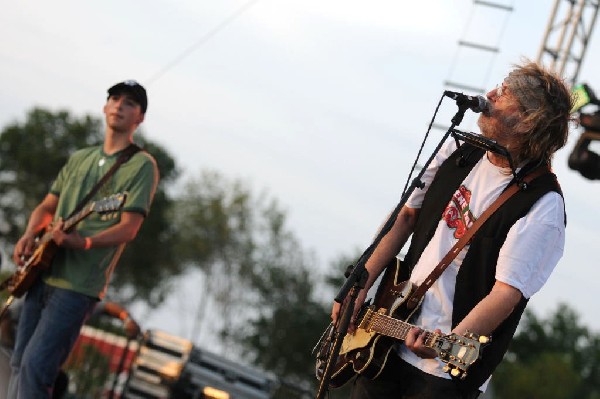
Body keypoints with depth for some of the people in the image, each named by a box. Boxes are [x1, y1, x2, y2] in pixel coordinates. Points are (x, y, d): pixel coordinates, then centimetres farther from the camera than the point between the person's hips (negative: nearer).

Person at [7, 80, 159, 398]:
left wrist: (81, 243, -28)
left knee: (35, 366, -15)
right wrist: (29, 235, -1)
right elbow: (46, 207, 20)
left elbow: (128, 228, -13)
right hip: (42, 273, 7)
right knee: (19, 363, 8)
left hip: (78, 285, -7)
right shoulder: (79, 159, 17)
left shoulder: (141, 165, -4)